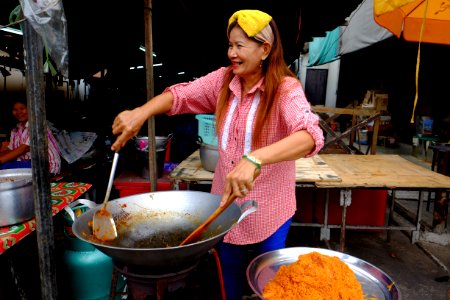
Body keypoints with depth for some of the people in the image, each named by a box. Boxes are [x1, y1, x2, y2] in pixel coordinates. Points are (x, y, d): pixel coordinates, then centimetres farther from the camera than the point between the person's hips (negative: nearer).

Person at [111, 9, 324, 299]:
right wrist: (141, 112, -24)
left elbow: (311, 134, -35)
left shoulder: (286, 88, -19)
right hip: (226, 202, 5)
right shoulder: (224, 79, -3)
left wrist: (254, 159, -50)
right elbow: (181, 94, -5)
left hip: (268, 208, -4)